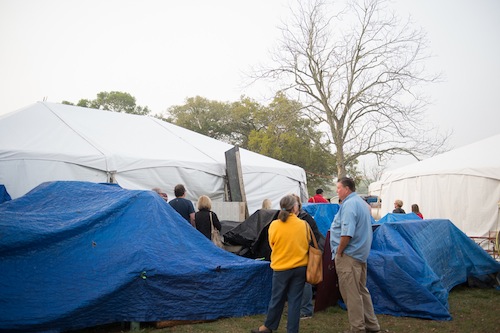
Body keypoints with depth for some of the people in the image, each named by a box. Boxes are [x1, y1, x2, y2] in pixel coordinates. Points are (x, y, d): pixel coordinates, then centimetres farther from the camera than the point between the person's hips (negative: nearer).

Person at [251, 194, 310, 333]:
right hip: (300, 267, 1)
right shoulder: (303, 224, -7)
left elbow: (272, 244, 3)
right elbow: (307, 244, 6)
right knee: (295, 300, 9)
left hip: (281, 267, -1)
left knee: (277, 298, 13)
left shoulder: (274, 225, -11)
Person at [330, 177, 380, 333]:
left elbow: (347, 233, -26)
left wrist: (338, 251, -14)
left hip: (349, 255, -10)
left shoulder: (349, 204, -16)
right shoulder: (361, 202, 16)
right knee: (362, 290, 18)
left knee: (351, 294, -2)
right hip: (361, 254, 10)